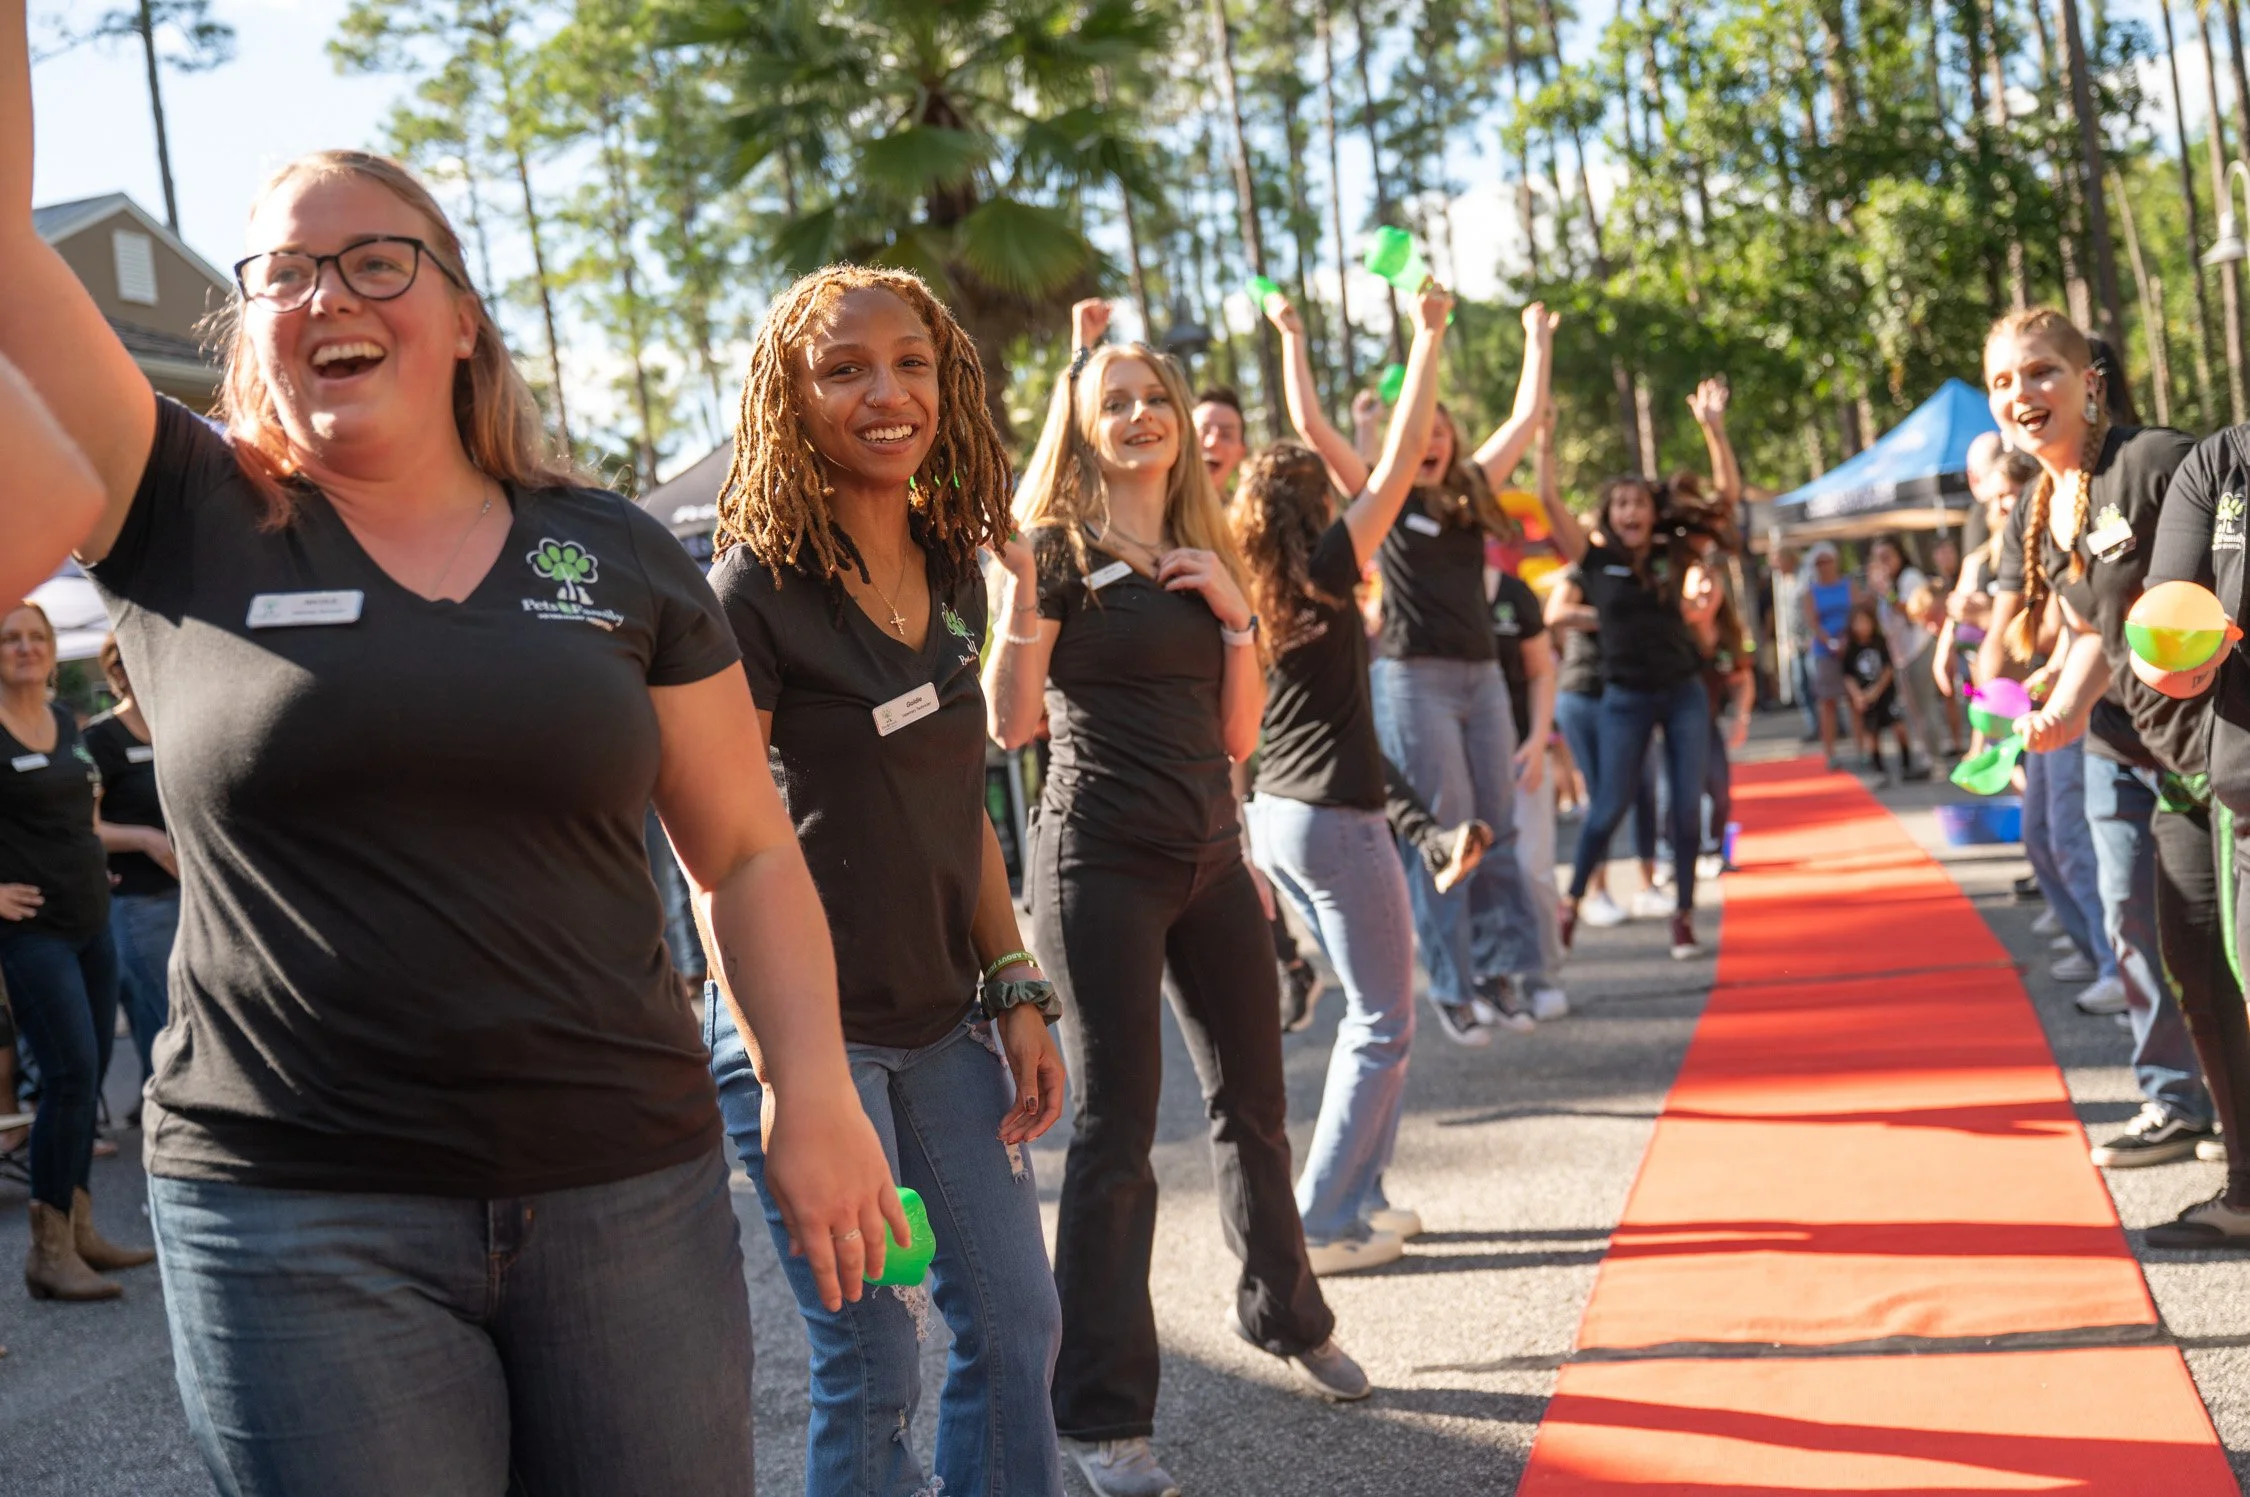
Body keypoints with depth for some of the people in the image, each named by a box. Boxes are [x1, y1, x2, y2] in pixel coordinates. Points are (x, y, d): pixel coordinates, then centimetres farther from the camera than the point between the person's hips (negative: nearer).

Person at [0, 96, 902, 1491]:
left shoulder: (620, 557, 8)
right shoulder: (187, 523, 4)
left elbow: (747, 854, 9)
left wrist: (816, 1093, 0)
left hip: (631, 1190, 2)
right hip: (299, 1215, -1)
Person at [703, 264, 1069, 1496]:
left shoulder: (952, 576, 7)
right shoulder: (754, 587, -12)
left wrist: (1018, 995, 9)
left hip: (944, 1022, 6)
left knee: (1017, 1324, 11)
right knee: (871, 1366, 1)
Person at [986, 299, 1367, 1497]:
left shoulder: (1206, 558, 14)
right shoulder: (1059, 549, -4)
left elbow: (1239, 735, 10)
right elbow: (1011, 723, -13)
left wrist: (1235, 613, -2)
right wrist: (1017, 587, -24)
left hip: (1210, 856, 6)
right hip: (1101, 861, -6)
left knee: (1254, 1102, 15)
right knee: (1115, 1130, -5)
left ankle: (1286, 1316, 38)